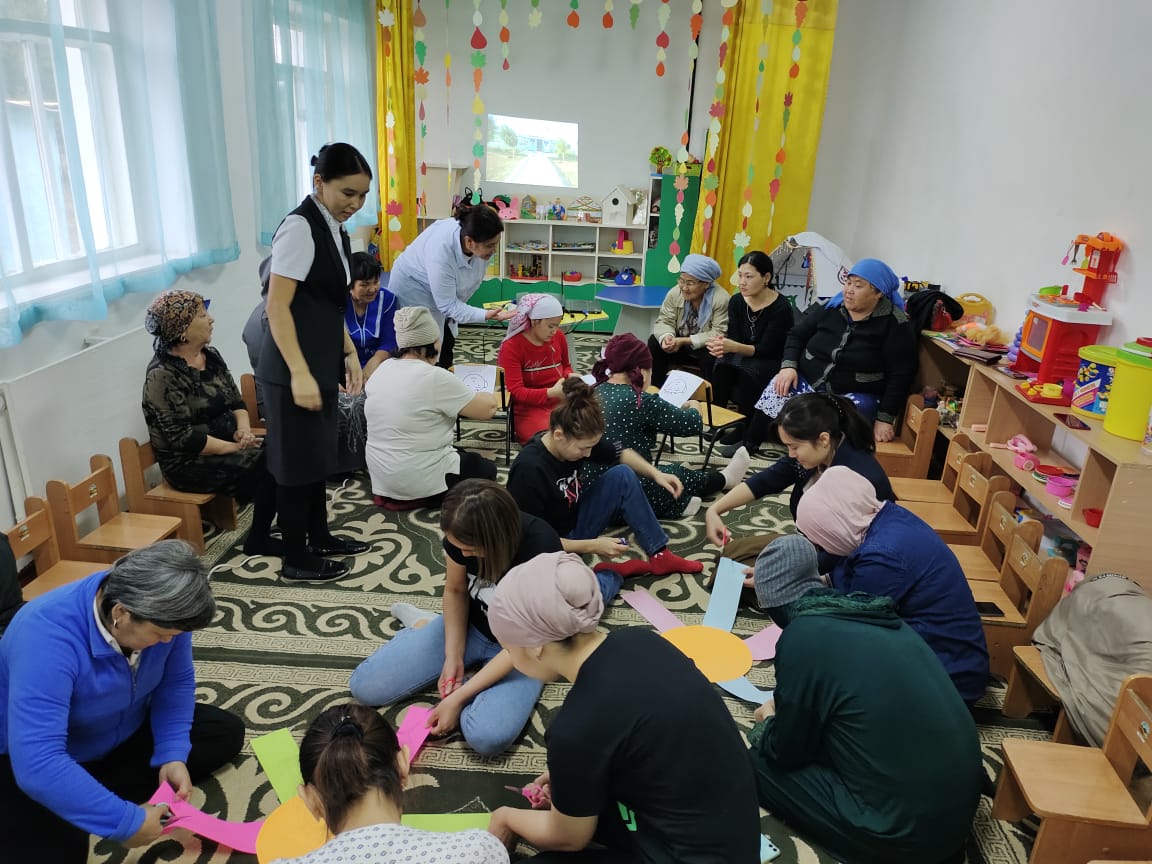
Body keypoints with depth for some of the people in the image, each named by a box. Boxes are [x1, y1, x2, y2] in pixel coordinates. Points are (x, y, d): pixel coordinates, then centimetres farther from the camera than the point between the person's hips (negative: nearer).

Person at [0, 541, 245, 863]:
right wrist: (126, 822, -38)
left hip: (122, 735, 7)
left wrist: (172, 755, -18)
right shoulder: (48, 636, -37)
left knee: (226, 732, -4)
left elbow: (177, 683, -5)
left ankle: (90, 795, -7)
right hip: (33, 756, -6)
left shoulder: (160, 610, -20)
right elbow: (38, 766, -42)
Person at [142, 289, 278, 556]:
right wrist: (234, 447, -21)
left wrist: (243, 429, -12)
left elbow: (237, 402, 9)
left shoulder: (211, 356, 7)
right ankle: (259, 539, -7)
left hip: (227, 444, 7)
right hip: (190, 463, -7)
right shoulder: (163, 374, -16)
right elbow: (183, 438, -20)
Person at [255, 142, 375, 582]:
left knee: (317, 453, 19)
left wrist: (349, 354, 12)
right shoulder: (300, 227, -16)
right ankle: (297, 559, 16)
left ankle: (319, 537, 35)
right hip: (294, 368, -9)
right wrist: (300, 373, -24)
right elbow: (277, 307, -20)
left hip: (322, 362, 9)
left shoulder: (335, 231, 12)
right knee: (297, 461, 2)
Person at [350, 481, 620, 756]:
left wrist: (458, 697, -25)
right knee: (365, 685, -7)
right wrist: (453, 656, -13)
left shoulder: (542, 551, -34)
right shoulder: (462, 534, -21)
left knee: (488, 736, -31)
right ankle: (422, 625, 21)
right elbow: (455, 590, -2)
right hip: (470, 627, 4)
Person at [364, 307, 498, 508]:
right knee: (487, 469, 16)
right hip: (421, 481, -8)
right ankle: (427, 497, 2)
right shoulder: (435, 377, -21)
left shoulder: (382, 369, 0)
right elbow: (487, 408, -14)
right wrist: (491, 397, 8)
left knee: (463, 455, 29)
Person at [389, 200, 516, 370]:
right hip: (414, 291, -7)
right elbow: (447, 304, -32)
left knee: (447, 343, 14)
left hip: (447, 293, 7)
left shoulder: (480, 242, -24)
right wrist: (486, 316, -40)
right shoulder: (441, 252, -41)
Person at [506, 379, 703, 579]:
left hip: (575, 522, 7)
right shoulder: (529, 470, -32)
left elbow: (619, 454, 8)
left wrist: (656, 473, -7)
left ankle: (660, 556, -1)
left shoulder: (578, 440, -12)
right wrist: (591, 546, -26)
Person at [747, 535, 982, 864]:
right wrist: (786, 709, 27)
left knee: (757, 765, 3)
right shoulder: (873, 613, 4)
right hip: (960, 801, 7)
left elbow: (786, 753, -5)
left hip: (906, 830, -7)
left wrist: (768, 722, 16)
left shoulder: (803, 636, -17)